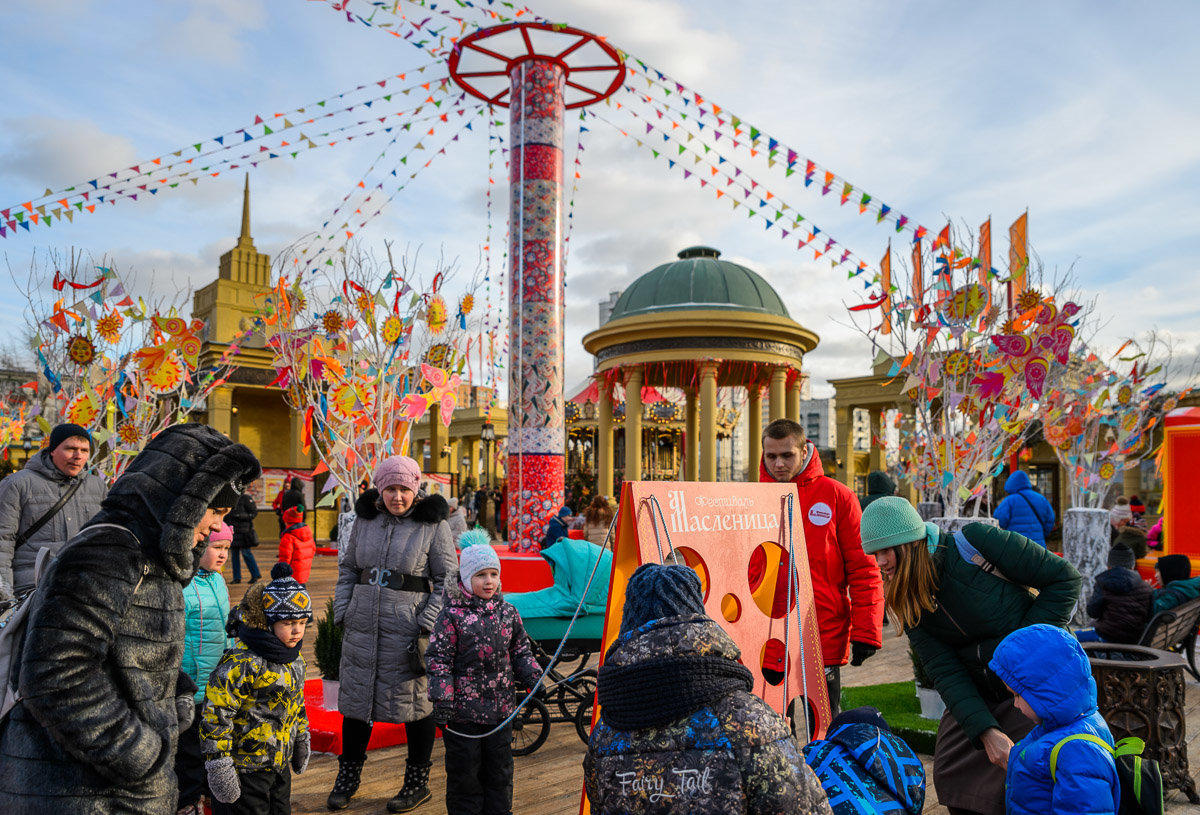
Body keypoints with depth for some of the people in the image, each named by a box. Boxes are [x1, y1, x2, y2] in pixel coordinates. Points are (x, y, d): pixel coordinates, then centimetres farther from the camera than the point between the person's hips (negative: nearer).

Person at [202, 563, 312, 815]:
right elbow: (216, 714, -22)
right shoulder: (240, 663, -22)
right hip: (245, 769, -8)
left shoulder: (295, 661, 5)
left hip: (280, 764, 8)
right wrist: (219, 763, -20)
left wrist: (302, 741, 25)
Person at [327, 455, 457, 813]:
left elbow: (447, 580, -4)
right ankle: (348, 776, 33)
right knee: (355, 696, 13)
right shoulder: (365, 519, 7)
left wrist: (427, 625, -11)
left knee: (415, 702, 5)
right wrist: (342, 612, 6)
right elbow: (348, 569, 16)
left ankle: (418, 782, 23)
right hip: (362, 625, 4)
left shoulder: (433, 525, -5)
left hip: (407, 629, -4)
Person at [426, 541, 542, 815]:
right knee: (465, 769, 8)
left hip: (500, 709, 4)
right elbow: (439, 658, -10)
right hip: (463, 708, -4)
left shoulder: (508, 612, 4)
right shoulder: (452, 615, -10)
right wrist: (442, 699, -14)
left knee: (500, 767, 14)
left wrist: (533, 678, 2)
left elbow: (521, 651, 14)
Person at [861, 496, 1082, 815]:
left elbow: (1064, 578, -16)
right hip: (979, 696, 6)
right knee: (951, 778, 6)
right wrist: (986, 732, -23)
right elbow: (947, 674, -10)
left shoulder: (973, 544, -22)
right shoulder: (909, 604, -5)